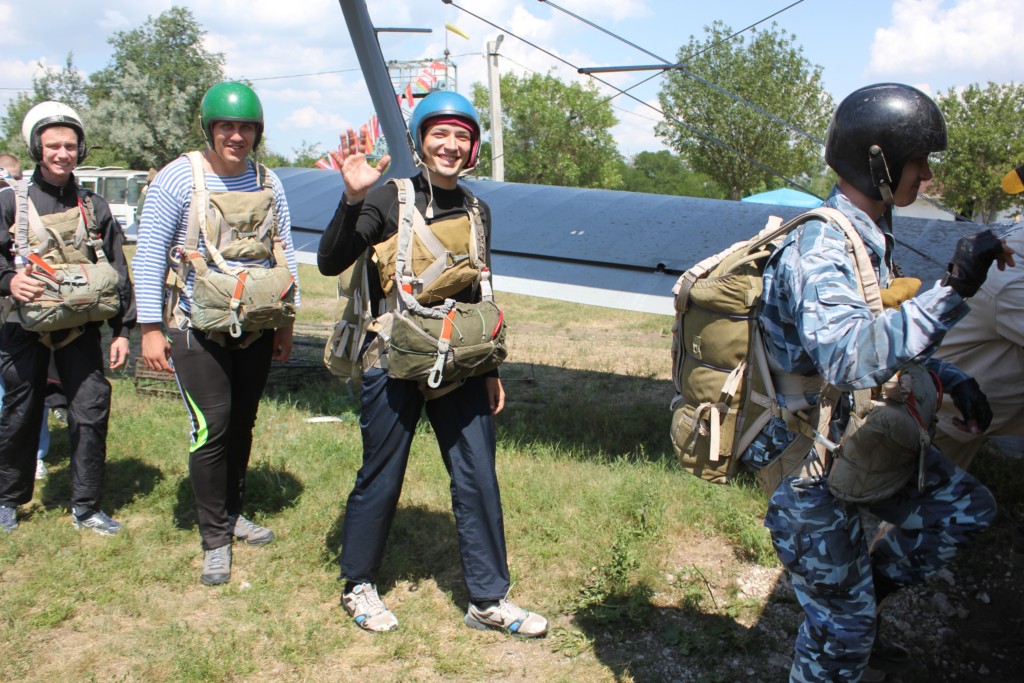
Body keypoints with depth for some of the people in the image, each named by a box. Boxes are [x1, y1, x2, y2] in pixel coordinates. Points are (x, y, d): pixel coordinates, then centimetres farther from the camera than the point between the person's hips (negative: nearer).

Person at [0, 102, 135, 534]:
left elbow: (117, 272, 8)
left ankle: (86, 507, 9)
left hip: (80, 325, 1)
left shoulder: (94, 208, 7)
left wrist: (122, 329, 4)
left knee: (91, 410, -4)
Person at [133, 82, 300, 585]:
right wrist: (150, 328, -11)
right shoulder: (178, 178, -9)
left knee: (242, 424, 12)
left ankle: (232, 512, 30)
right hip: (196, 326, -4)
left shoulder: (268, 183, 4)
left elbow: (284, 252, 12)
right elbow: (150, 253, -8)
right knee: (211, 426, -8)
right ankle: (214, 540, 3)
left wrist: (287, 321, 9)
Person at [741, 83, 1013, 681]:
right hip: (806, 461, -9)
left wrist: (949, 378, 11)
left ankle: (867, 596, 26)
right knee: (843, 622, 4)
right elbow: (853, 358, -42)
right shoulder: (819, 247, -26)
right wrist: (952, 291, -42)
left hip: (855, 441, 9)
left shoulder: (871, 236, 6)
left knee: (967, 506, 16)